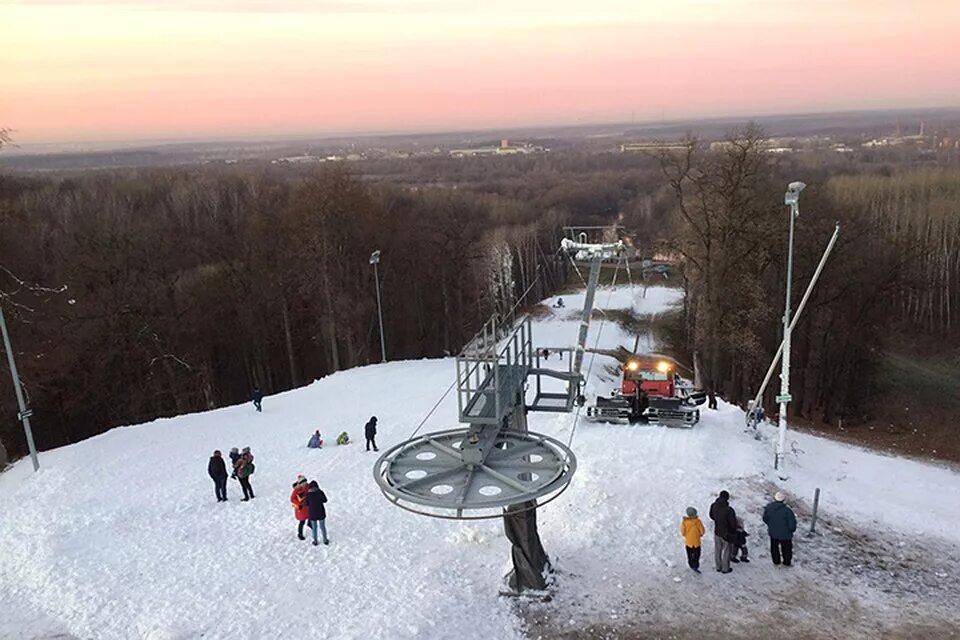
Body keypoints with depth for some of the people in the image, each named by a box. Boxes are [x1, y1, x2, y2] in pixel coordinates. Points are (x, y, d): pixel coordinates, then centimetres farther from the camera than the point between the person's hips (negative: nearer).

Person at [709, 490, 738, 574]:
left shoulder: (714, 506, -12)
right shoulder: (728, 510, -30)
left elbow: (711, 516, 6)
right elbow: (733, 523, -20)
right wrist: (734, 532, -1)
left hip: (717, 532, 5)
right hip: (727, 533, -5)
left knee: (717, 550, 20)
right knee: (727, 551, 15)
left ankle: (718, 567, 35)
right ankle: (725, 568, 27)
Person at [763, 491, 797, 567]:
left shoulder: (768, 507, -18)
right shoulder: (787, 510, -30)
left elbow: (765, 519, -3)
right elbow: (792, 524, -21)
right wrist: (792, 529, 2)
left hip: (773, 533, 3)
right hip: (785, 534, -3)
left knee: (774, 547, 25)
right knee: (786, 549, 22)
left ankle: (776, 561, 41)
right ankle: (787, 562, 40)